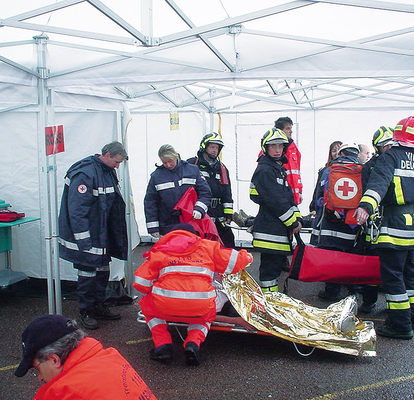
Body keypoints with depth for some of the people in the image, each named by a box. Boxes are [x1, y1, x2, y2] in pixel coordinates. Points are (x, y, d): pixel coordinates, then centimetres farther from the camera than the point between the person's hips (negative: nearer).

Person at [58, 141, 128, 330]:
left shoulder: (108, 172, 8)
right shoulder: (84, 174, -22)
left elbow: (114, 205, 19)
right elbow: (77, 210, -25)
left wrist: (117, 235, 20)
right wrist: (83, 241, -25)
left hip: (102, 234, 9)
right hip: (86, 236, -9)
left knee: (103, 270, 15)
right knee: (87, 272, -1)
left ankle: (98, 306, 29)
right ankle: (86, 311, 14)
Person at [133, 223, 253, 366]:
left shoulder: (159, 251, 18)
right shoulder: (207, 246, 20)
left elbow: (141, 284, 11)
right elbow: (236, 260, 23)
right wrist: (247, 257, 47)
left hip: (166, 307, -1)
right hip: (200, 309, 1)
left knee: (147, 303, 33)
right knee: (207, 316, 37)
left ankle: (163, 345, 14)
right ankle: (193, 343, 7)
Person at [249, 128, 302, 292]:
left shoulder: (280, 169, 19)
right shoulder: (264, 170, -13)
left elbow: (288, 196, 19)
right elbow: (276, 201, -18)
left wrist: (297, 218, 7)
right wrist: (293, 222, -13)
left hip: (280, 228, 10)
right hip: (269, 228, -10)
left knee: (279, 261, 15)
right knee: (270, 264, -5)